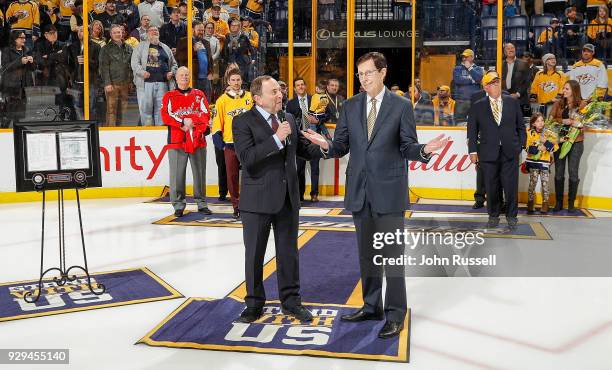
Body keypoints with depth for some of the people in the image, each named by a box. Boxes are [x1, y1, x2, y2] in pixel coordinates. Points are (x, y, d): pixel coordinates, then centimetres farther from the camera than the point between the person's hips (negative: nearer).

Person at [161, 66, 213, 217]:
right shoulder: (169, 96, 10)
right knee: (177, 174, -3)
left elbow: (206, 114, 3)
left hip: (197, 139, 2)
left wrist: (191, 121, -11)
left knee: (199, 172, 5)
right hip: (176, 140, -1)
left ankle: (201, 203, 16)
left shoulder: (199, 95, 14)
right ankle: (178, 205, 6)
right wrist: (183, 122, -13)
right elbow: (165, 116, -4)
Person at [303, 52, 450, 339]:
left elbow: (407, 148, -2)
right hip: (359, 191, 4)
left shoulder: (401, 106, -2)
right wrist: (326, 145, -16)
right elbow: (342, 147, 6)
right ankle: (371, 307, 28)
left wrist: (424, 150, -23)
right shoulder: (350, 106, 8)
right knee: (366, 253, 14)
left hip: (389, 191, -4)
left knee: (392, 254, -1)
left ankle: (395, 315, 10)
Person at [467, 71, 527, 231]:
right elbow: (472, 131, 5)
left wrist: (521, 146, 3)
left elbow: (520, 126, 11)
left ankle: (511, 216, 19)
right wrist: (473, 151, -1)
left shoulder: (513, 102, 8)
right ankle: (493, 216, 25)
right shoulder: (477, 107, 4)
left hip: (510, 153, 0)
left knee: (511, 187, 2)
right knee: (491, 188, 8)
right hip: (488, 154, 0)